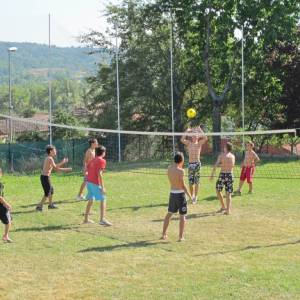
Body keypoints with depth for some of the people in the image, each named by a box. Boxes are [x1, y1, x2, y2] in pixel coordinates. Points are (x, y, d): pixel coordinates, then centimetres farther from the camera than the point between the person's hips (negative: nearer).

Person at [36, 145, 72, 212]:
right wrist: (63, 162, -14)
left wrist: (65, 169, 21)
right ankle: (39, 206, -5)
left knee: (51, 189, 24)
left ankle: (50, 205, 35)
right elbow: (55, 167, -22)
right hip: (45, 177, -10)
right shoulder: (50, 158, -14)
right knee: (47, 193, -4)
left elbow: (56, 168, 21)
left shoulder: (48, 158, 16)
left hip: (44, 176, 10)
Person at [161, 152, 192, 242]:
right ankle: (181, 237, 4)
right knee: (182, 216, 4)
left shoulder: (169, 168, 2)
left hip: (172, 193, 6)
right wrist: (189, 195, -7)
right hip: (180, 194, -6)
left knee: (169, 214, 19)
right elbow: (183, 185, -16)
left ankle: (164, 234, 23)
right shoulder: (180, 171, -17)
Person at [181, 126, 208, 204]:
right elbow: (182, 140, -6)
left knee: (196, 182, 0)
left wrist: (200, 130, -6)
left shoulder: (199, 143, 3)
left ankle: (195, 197, 6)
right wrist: (187, 131, -1)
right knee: (191, 182, 5)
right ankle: (192, 196, 17)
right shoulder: (189, 143, 10)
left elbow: (205, 138, -14)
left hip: (197, 163, -3)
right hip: (190, 164, 3)